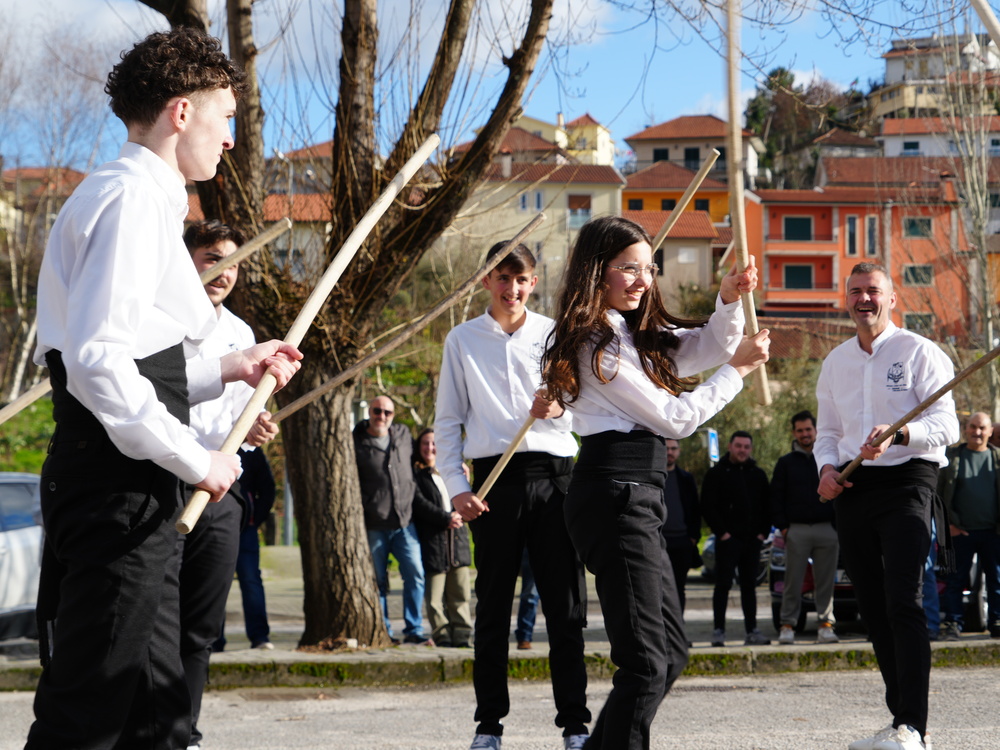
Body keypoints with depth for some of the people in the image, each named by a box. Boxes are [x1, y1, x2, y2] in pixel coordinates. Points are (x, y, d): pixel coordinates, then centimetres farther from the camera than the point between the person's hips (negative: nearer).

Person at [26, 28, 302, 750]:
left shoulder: (131, 196, 21)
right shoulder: (133, 198, -12)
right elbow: (96, 362, -23)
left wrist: (229, 369, 20)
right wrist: (195, 460, -17)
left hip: (135, 494, 11)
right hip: (119, 492, -11)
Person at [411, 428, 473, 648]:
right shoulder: (415, 474, 0)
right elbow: (419, 503, -11)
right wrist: (445, 519, -15)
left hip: (457, 540, 5)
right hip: (431, 541, -5)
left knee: (460, 593, 4)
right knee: (435, 596, -5)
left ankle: (462, 634, 8)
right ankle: (441, 634, 1)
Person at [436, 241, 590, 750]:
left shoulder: (553, 334, 10)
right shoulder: (462, 340, 10)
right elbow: (447, 421, 10)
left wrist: (559, 408, -14)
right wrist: (457, 487, -1)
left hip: (553, 476, 0)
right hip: (494, 479, 0)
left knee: (566, 603, -3)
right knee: (492, 606, 2)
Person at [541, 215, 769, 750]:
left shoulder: (636, 334, 18)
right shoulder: (597, 342, -10)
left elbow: (708, 346, 20)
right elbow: (674, 418, -9)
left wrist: (729, 300, 2)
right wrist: (738, 369, -1)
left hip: (637, 497, 11)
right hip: (615, 494, -11)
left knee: (671, 652, 16)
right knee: (646, 661, -13)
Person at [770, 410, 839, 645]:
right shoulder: (786, 463, 11)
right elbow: (776, 498, 9)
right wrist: (782, 526, -1)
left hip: (827, 529, 1)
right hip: (796, 530, -1)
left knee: (826, 581, 0)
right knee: (793, 581, -2)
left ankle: (825, 623, 4)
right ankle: (788, 625, 0)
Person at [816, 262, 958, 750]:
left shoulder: (919, 352, -1)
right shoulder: (835, 362, 17)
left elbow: (945, 425, -9)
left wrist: (898, 434, -27)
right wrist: (826, 467, 3)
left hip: (906, 480, -6)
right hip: (853, 489, 6)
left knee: (903, 602, -17)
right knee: (873, 608, 8)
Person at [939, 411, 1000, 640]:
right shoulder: (951, 456, 6)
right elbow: (938, 493, 5)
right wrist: (948, 524, -3)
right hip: (961, 532, -1)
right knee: (956, 579, -1)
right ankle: (953, 623, 4)